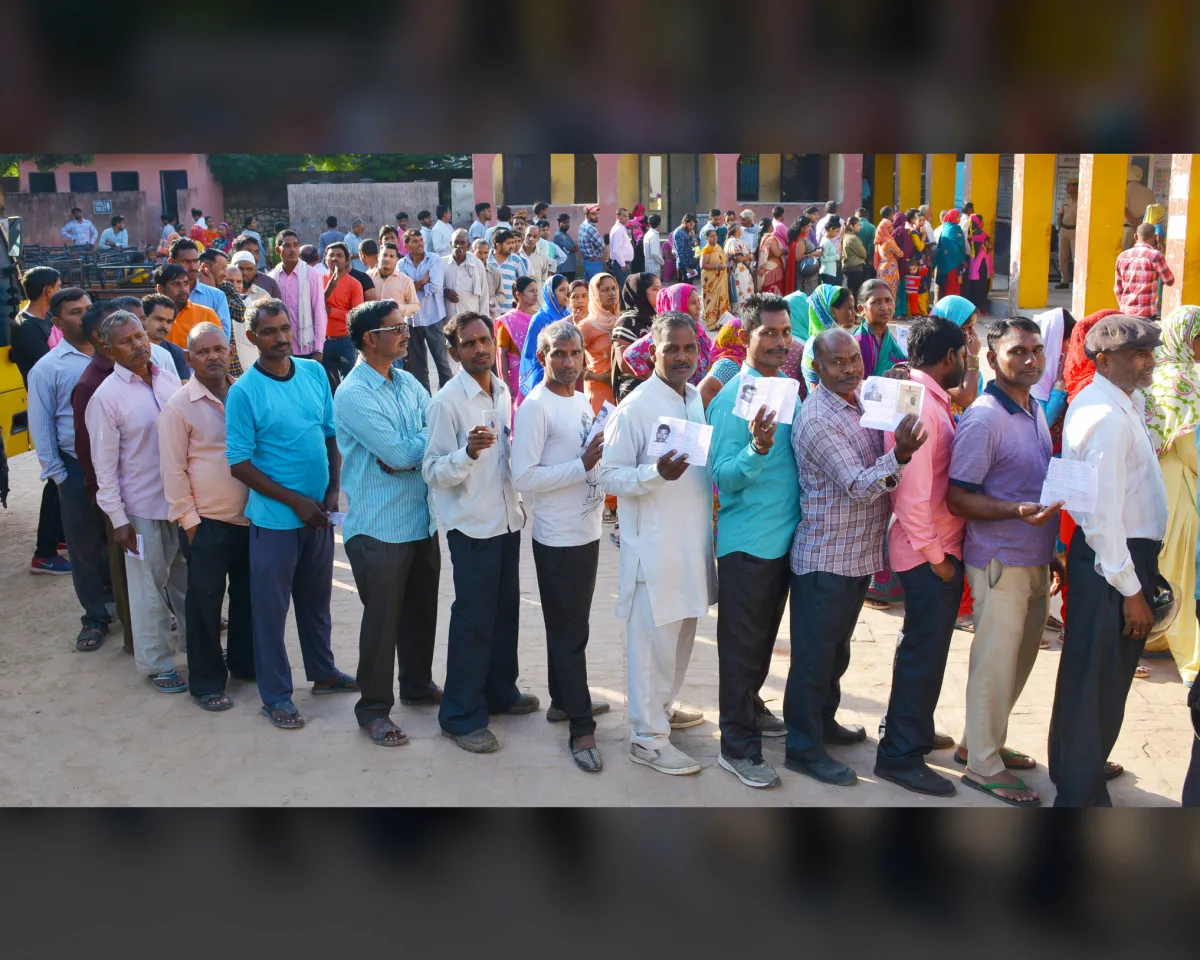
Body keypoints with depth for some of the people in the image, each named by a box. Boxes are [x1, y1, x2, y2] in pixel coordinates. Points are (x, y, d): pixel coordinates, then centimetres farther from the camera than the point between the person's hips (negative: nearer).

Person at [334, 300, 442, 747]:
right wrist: (430, 433, -6)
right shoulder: (353, 395, -16)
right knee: (382, 618, 2)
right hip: (380, 526, -7)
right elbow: (398, 452, -21)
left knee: (421, 609, 19)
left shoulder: (407, 382, 8)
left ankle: (418, 684, 37)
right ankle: (373, 707, 17)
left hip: (422, 519, 7)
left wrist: (408, 453, -16)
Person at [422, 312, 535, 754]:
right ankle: (461, 716, 12)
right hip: (472, 525, -7)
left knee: (505, 611, 18)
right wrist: (468, 453, -33)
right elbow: (432, 472, -18)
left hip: (508, 518, 7)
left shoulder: (503, 392, 7)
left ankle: (500, 691, 35)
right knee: (473, 619, 0)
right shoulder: (447, 402, -15)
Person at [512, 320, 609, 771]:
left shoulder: (582, 402, 11)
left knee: (569, 625, 20)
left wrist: (603, 455, 1)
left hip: (587, 531, 8)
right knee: (570, 632, 0)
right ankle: (580, 727, 8)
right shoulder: (534, 407, -15)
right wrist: (583, 465, -23)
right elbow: (523, 479, -22)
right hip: (558, 538, -8)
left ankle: (564, 699, 35)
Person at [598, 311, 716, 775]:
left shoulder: (700, 400, 9)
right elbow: (609, 474, -14)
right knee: (653, 640, -1)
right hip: (654, 544, -8)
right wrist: (657, 473, -27)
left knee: (682, 633, 20)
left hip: (694, 540, 8)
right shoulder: (636, 407, -14)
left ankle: (662, 707, 38)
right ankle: (647, 738, 9)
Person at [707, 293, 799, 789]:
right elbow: (724, 479, -21)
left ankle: (750, 706, 41)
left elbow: (800, 455, 13)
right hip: (747, 540, -7)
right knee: (742, 642, 2)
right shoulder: (731, 399, -16)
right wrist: (757, 448, -36)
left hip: (785, 537, 7)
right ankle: (737, 745, 11)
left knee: (765, 636, 21)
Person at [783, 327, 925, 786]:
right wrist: (899, 455, -40)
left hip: (859, 553, 9)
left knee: (837, 647, 22)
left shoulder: (861, 401, 7)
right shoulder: (817, 419, -21)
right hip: (825, 558, -9)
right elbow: (859, 487, -25)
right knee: (814, 654, 2)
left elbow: (875, 475, 20)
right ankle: (804, 748, 13)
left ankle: (824, 721, 38)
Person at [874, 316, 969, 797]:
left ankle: (913, 732, 37)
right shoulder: (919, 406, -21)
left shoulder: (929, 400, 10)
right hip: (930, 551, -10)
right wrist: (935, 555, -18)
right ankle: (901, 755, 10)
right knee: (924, 651, -1)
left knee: (924, 646, 21)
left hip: (939, 547, 10)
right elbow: (912, 491, -24)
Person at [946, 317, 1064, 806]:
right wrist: (1018, 511, -31)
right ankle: (983, 765, 13)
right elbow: (957, 498, -18)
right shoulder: (983, 419, -17)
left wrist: (1050, 552, 19)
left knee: (1019, 659, 16)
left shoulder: (1035, 411, 10)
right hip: (1000, 562, -8)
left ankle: (983, 741, 32)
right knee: (995, 663, 0)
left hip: (1035, 560, 8)